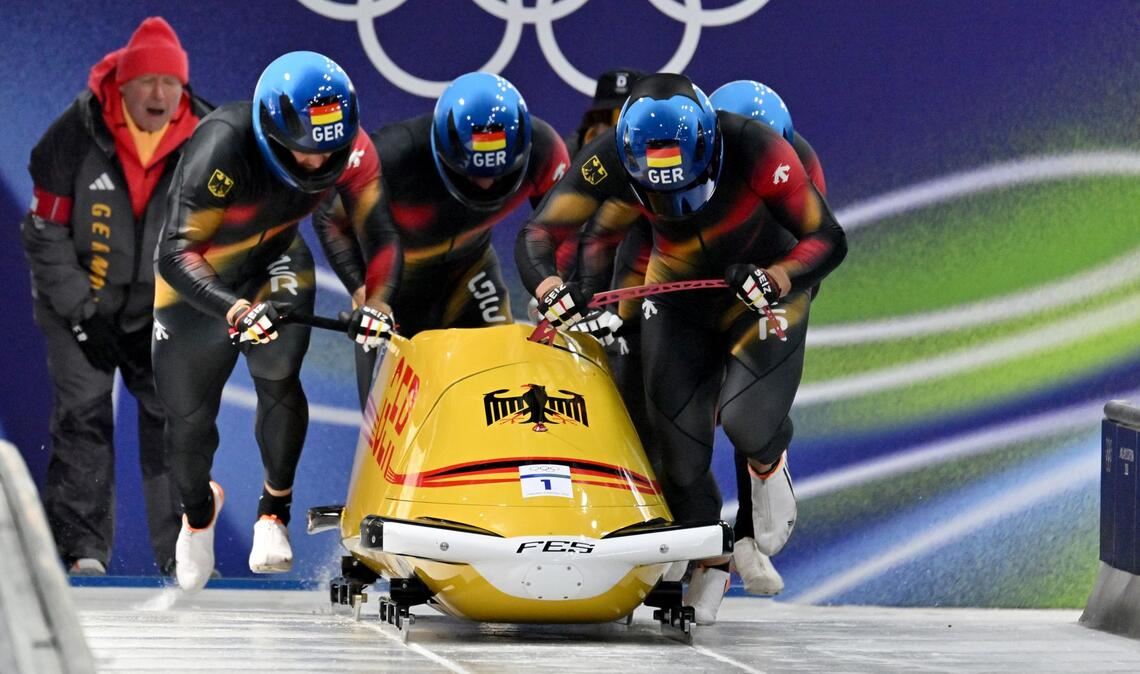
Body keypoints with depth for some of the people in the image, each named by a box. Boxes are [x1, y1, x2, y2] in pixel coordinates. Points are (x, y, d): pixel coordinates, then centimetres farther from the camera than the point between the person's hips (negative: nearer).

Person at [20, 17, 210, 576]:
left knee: (174, 418, -3)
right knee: (82, 414, -9)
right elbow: (44, 235, -9)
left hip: (160, 312, 2)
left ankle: (182, 552, 1)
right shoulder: (77, 136, -14)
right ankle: (80, 548, -5)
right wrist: (83, 315, -13)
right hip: (77, 301, -2)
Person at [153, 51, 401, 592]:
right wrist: (235, 310, -55)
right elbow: (176, 253, -40)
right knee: (188, 415, 3)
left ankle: (275, 508, -7)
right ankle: (198, 508, 36)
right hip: (198, 282, -2)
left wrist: (375, 303, -30)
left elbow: (380, 235, -12)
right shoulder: (223, 147, -37)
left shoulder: (350, 149, -23)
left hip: (275, 264, 2)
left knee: (279, 374, -26)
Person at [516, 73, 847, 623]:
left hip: (763, 288, -3)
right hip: (678, 297, 3)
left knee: (745, 419, -24)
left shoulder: (756, 150, -33)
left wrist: (778, 277, -44)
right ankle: (710, 563, 23)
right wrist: (549, 286, -43)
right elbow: (535, 234, -22)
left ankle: (768, 467, 14)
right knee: (680, 441, -4)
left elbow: (828, 241, -24)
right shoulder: (611, 159, -27)